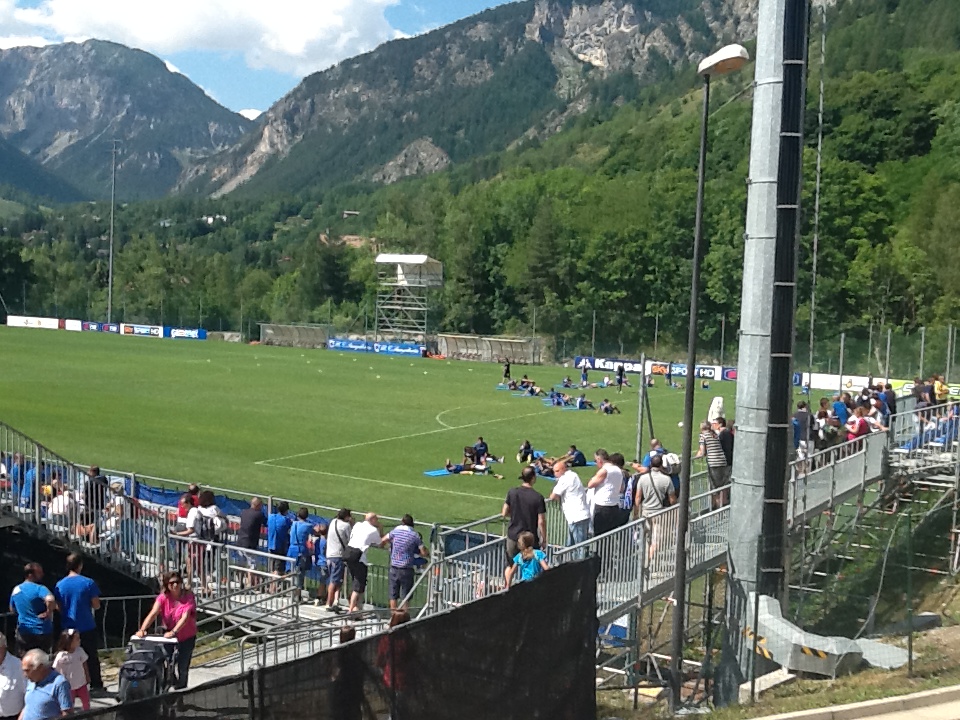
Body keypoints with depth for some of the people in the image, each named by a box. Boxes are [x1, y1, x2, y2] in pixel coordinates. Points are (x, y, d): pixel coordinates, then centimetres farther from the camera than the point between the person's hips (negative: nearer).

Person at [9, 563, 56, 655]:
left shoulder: (16, 590, 4)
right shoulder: (39, 589, -18)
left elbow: (12, 610, 18)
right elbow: (50, 599, -38)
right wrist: (48, 612, -21)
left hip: (23, 632, 5)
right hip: (42, 631, -5)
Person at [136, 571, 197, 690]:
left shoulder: (189, 596, -18)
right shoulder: (163, 597, -12)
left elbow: (185, 617, -29)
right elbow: (153, 614, -24)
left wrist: (173, 632, -42)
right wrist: (142, 629, -40)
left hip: (187, 636, -2)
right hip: (168, 634, 2)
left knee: (183, 667, 3)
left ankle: (181, 689, 23)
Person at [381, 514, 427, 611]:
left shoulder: (395, 531, 0)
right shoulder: (415, 535, -6)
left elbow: (382, 540, 14)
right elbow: (424, 553, -6)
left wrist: (381, 545, 36)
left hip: (394, 567, 2)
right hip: (406, 569, -2)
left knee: (393, 595, 11)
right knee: (405, 596, 6)